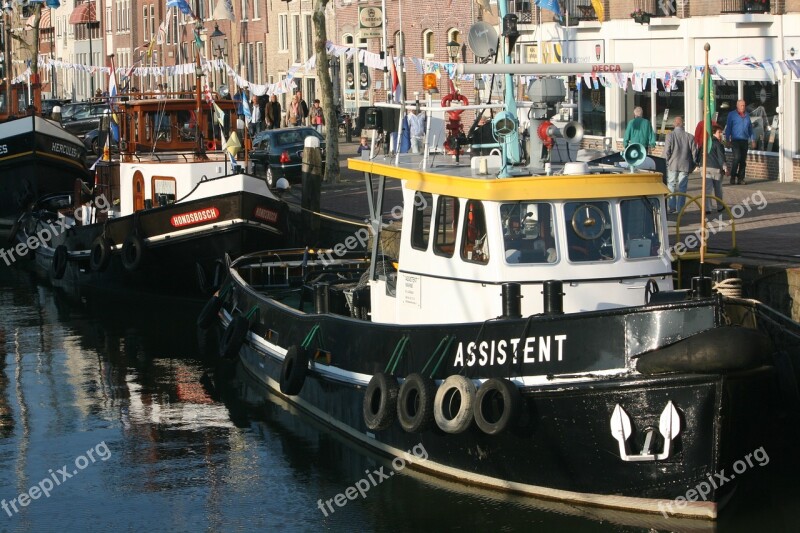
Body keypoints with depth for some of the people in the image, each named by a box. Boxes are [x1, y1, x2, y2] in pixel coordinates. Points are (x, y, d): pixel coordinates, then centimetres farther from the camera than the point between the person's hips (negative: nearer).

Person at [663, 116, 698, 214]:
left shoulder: (670, 135, -8)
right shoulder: (689, 137, -3)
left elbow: (666, 151, -9)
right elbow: (694, 152, 1)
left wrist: (666, 163, 4)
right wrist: (692, 165, 12)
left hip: (672, 165, -1)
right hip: (685, 166, 1)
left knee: (671, 186, 9)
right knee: (682, 187, 6)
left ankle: (671, 207, 5)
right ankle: (680, 209, 7)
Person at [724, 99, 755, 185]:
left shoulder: (747, 116, 16)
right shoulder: (732, 115, 3)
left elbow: (750, 129, 21)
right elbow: (728, 128, 2)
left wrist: (753, 140, 15)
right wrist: (727, 140, -4)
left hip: (745, 141, 5)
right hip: (735, 140, -5)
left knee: (743, 160, 3)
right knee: (737, 157, -17)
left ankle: (740, 178, 8)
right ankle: (733, 177, -8)